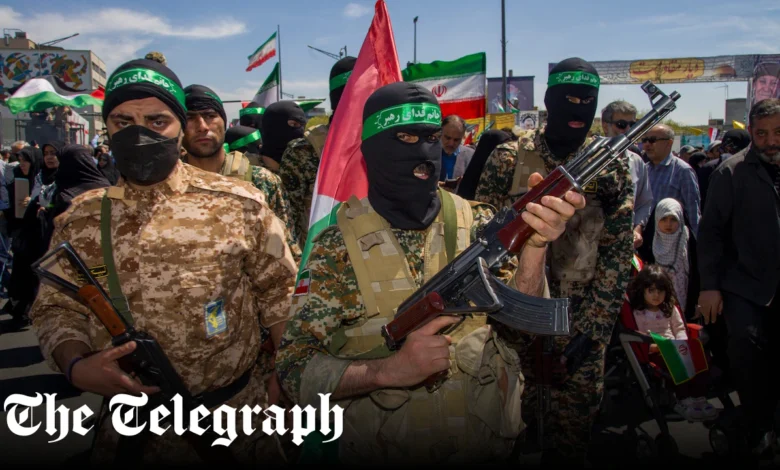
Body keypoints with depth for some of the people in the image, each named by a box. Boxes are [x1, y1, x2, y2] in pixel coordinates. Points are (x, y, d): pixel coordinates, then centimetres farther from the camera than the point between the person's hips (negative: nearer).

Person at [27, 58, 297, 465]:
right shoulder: (79, 220, -3)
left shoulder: (239, 203, -10)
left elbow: (279, 296, -2)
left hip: (239, 414, -1)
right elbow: (55, 308, 5)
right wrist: (76, 367, -15)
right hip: (130, 424, 2)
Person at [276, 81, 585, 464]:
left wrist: (534, 245, -31)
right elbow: (295, 369, -12)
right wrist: (388, 370, -26)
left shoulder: (477, 225, -4)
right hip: (381, 451, -2)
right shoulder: (338, 245, -11)